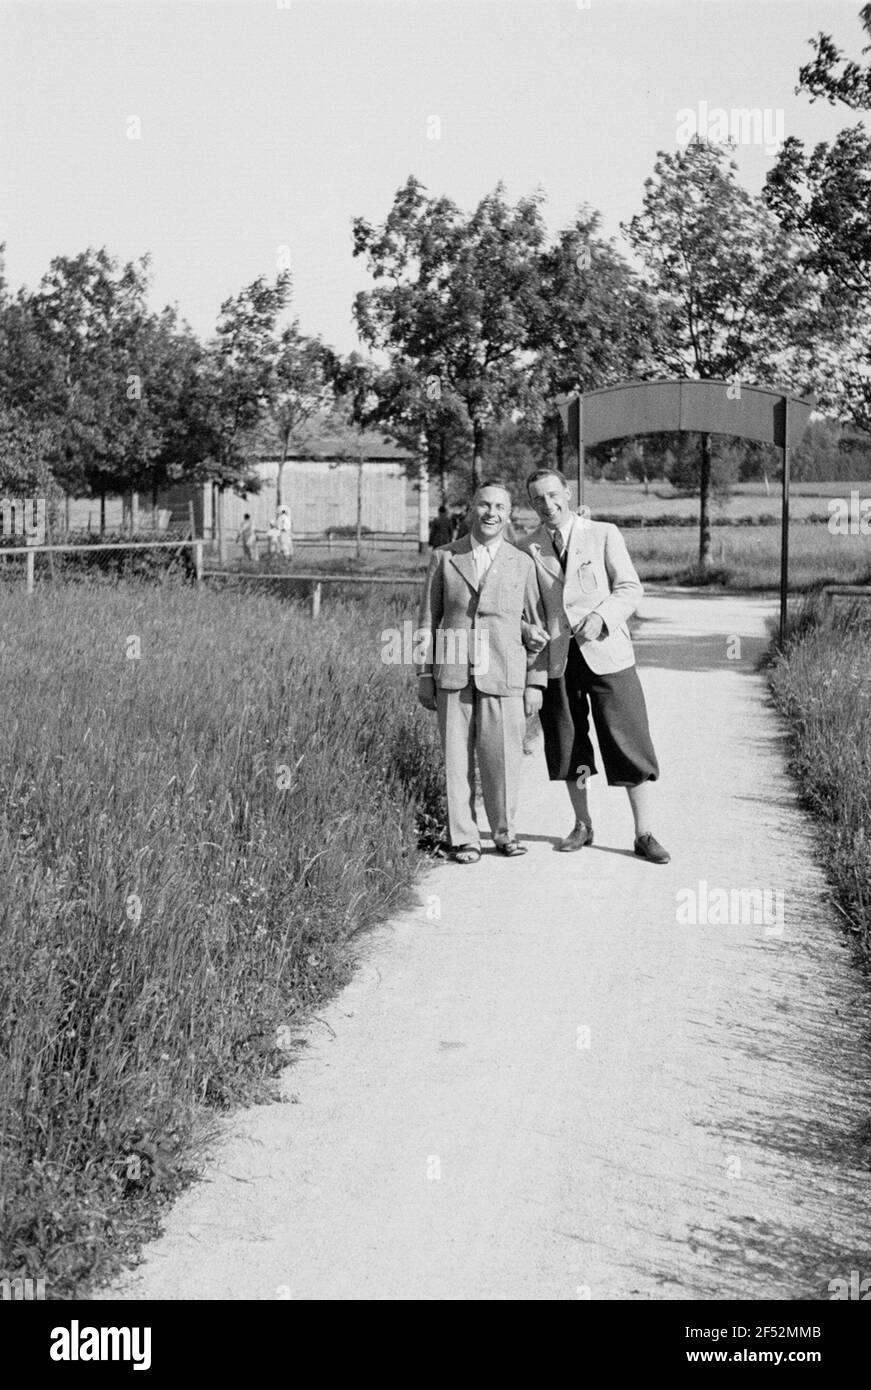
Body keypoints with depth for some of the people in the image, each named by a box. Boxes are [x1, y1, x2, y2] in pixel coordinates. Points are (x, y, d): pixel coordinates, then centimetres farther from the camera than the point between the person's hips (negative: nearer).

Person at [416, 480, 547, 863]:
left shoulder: (523, 564, 8)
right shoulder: (444, 558, 9)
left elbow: (537, 627, 9)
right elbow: (428, 620, 11)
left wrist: (535, 683, 3)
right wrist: (424, 675, 6)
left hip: (503, 678, 0)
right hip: (453, 676, 1)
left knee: (503, 759, -2)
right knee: (457, 760, 1)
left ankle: (504, 831, 17)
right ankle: (463, 838, 10)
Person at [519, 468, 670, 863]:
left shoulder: (604, 535, 1)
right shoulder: (526, 548, 6)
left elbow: (630, 588, -1)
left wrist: (600, 617, -18)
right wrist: (527, 631, -9)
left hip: (606, 652, -2)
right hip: (555, 657, 2)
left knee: (629, 745, -3)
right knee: (567, 747, 9)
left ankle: (644, 834, 5)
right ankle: (582, 826, 26)